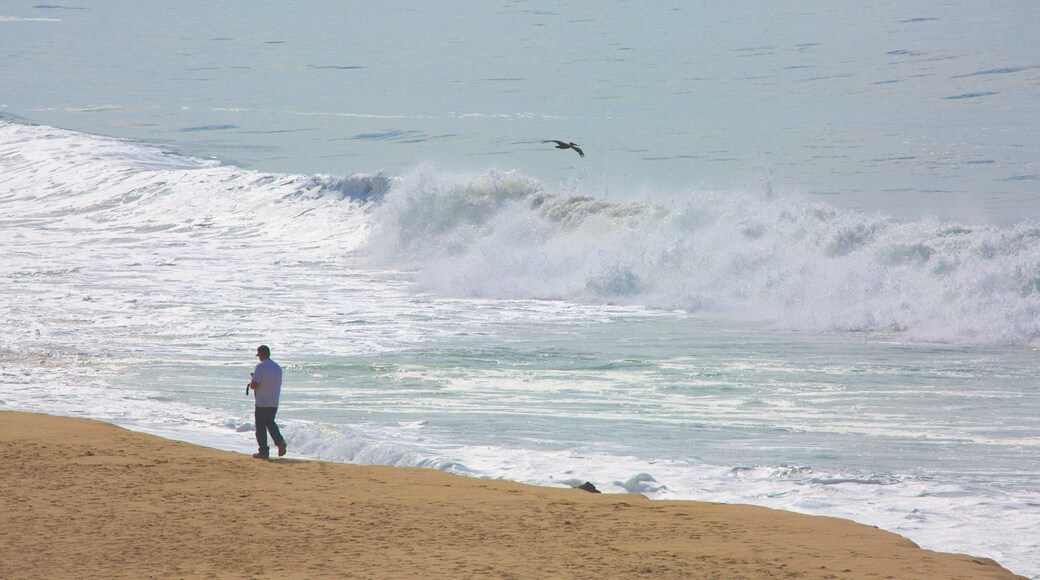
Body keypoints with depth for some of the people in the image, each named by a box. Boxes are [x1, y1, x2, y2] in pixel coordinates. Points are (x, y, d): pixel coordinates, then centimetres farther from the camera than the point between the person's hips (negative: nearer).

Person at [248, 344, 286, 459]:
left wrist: (250, 384, 4)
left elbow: (254, 385, -20)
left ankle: (263, 451, 5)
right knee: (270, 422, 22)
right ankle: (280, 441, 1)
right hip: (274, 402, 6)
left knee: (261, 427, 4)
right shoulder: (277, 367, 7)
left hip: (262, 403, -6)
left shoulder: (260, 367, -15)